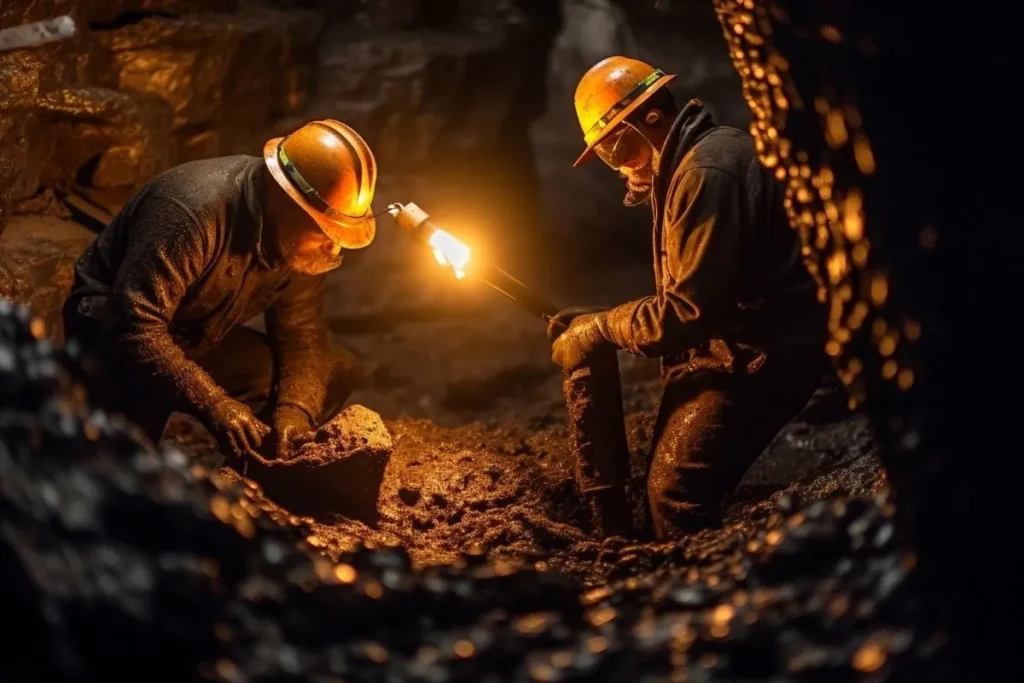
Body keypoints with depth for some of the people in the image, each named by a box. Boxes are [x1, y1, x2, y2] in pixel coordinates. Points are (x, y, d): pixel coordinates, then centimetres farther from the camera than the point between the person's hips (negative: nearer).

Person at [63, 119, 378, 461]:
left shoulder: (303, 240, -10)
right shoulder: (192, 211, -34)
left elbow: (302, 332, -4)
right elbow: (135, 325, -37)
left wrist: (294, 409, -22)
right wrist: (213, 403, -42)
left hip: (202, 341, 7)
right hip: (115, 330, -6)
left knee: (337, 370, -6)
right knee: (139, 396, -41)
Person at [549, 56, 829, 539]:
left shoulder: (707, 173, -20)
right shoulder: (694, 162, 14)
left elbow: (691, 308, -24)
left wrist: (600, 329, -11)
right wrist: (596, 318, 8)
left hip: (758, 353, -11)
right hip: (731, 342, 11)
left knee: (675, 491, -15)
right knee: (667, 482, 10)